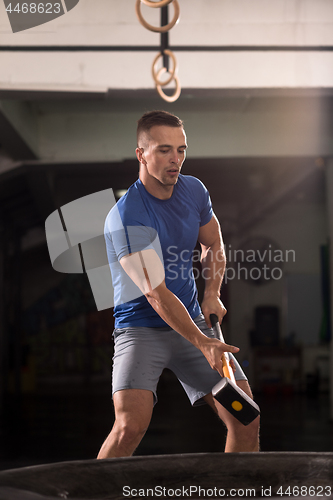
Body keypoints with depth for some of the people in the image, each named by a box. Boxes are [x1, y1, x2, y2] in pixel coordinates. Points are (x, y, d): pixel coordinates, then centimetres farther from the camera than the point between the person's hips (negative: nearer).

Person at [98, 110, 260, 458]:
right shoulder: (125, 217, -20)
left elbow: (213, 245, 20)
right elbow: (157, 294, -23)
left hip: (193, 322, 6)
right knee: (131, 425, -26)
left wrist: (212, 294, 4)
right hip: (140, 328, -6)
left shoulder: (194, 190, 2)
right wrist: (202, 343, -30)